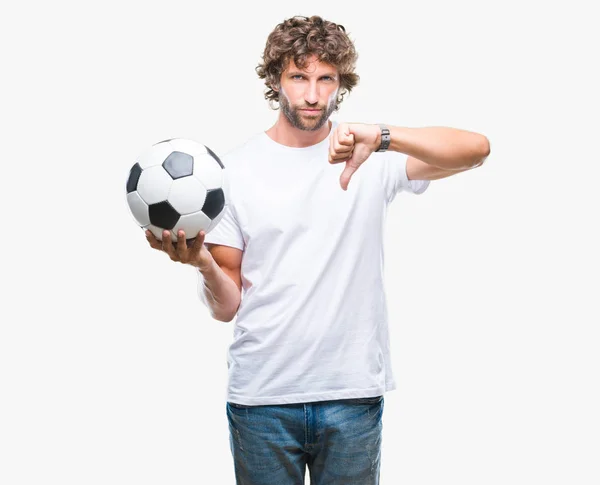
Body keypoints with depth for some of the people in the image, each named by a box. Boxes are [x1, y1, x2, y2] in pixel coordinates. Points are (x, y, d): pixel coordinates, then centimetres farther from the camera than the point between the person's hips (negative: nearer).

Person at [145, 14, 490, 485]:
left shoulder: (373, 156, -1)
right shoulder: (236, 169, 1)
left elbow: (476, 148, -17)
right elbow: (228, 306, 1)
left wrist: (382, 136, -30)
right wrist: (203, 264, -21)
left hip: (354, 391, 0)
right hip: (262, 396, 0)